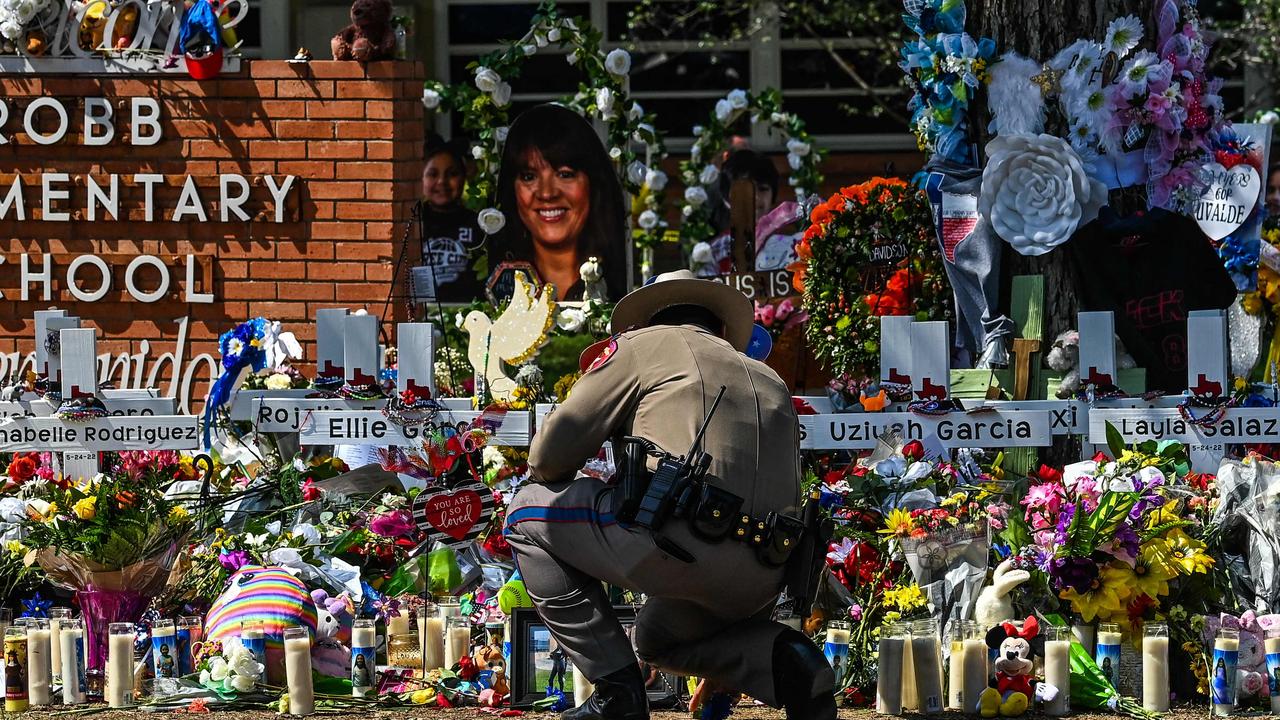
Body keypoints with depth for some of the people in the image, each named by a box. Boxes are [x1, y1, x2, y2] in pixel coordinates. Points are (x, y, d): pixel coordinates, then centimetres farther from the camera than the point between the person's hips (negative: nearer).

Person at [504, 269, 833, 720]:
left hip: (682, 544, -7)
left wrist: (542, 479, 33)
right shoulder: (769, 381, 32)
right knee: (657, 636, 36)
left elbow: (551, 452, 9)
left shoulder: (643, 345, 16)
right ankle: (782, 657, 6)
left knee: (527, 513, 16)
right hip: (763, 579, 7)